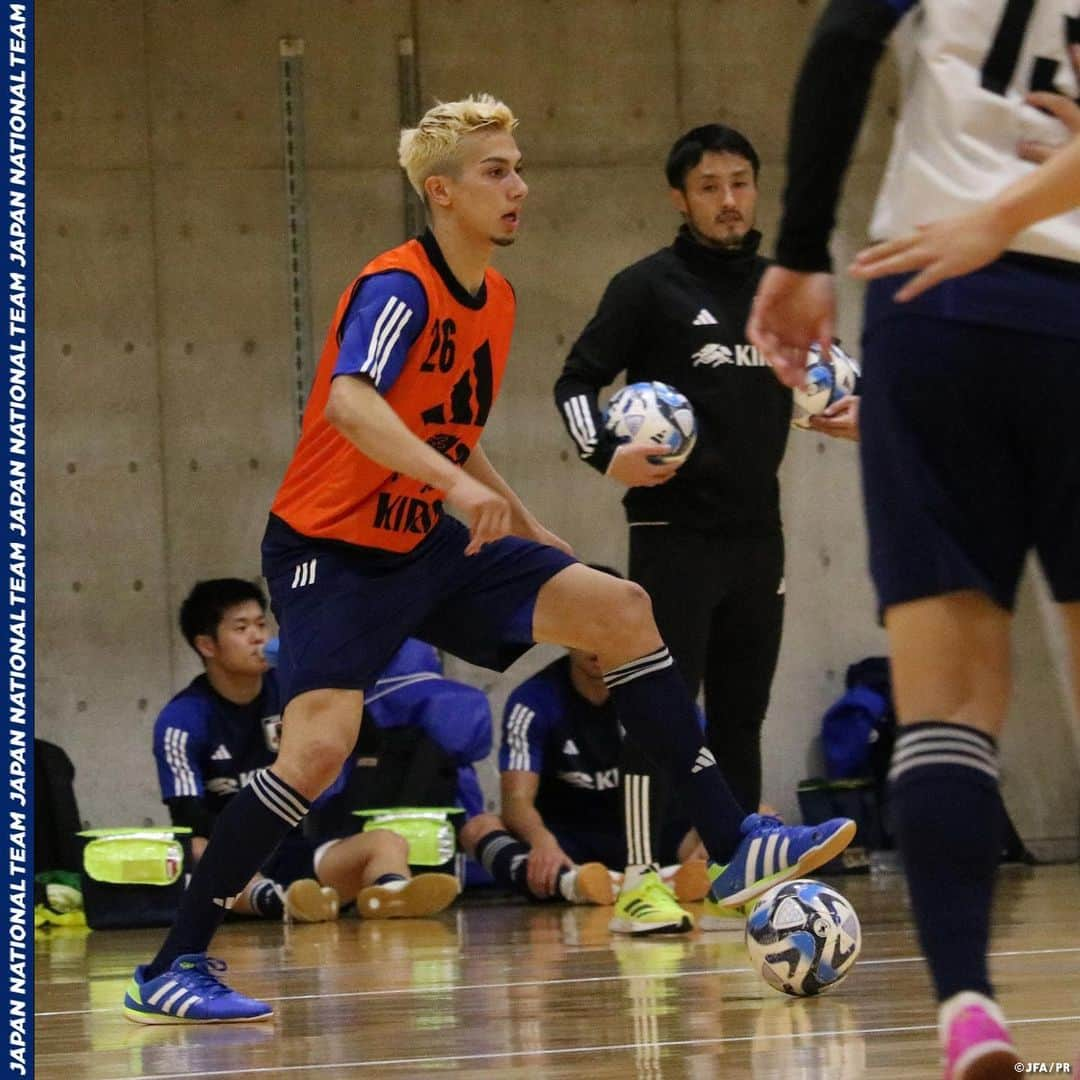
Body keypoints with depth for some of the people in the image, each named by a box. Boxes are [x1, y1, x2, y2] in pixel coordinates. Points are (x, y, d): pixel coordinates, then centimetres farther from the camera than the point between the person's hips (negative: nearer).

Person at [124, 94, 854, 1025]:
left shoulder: (496, 299, 9)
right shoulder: (398, 287, -18)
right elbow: (348, 403, -38)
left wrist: (528, 530, 20)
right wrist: (459, 487, -50)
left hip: (431, 543, 8)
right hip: (334, 551, -8)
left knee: (622, 610, -3)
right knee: (319, 747, -23)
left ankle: (734, 845, -1)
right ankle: (172, 968, -12)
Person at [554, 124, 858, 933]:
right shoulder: (649, 287, -3)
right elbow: (578, 382, -4)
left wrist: (833, 417, 2)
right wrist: (607, 455, -21)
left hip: (757, 532, 6)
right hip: (675, 531, -6)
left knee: (741, 712, 9)